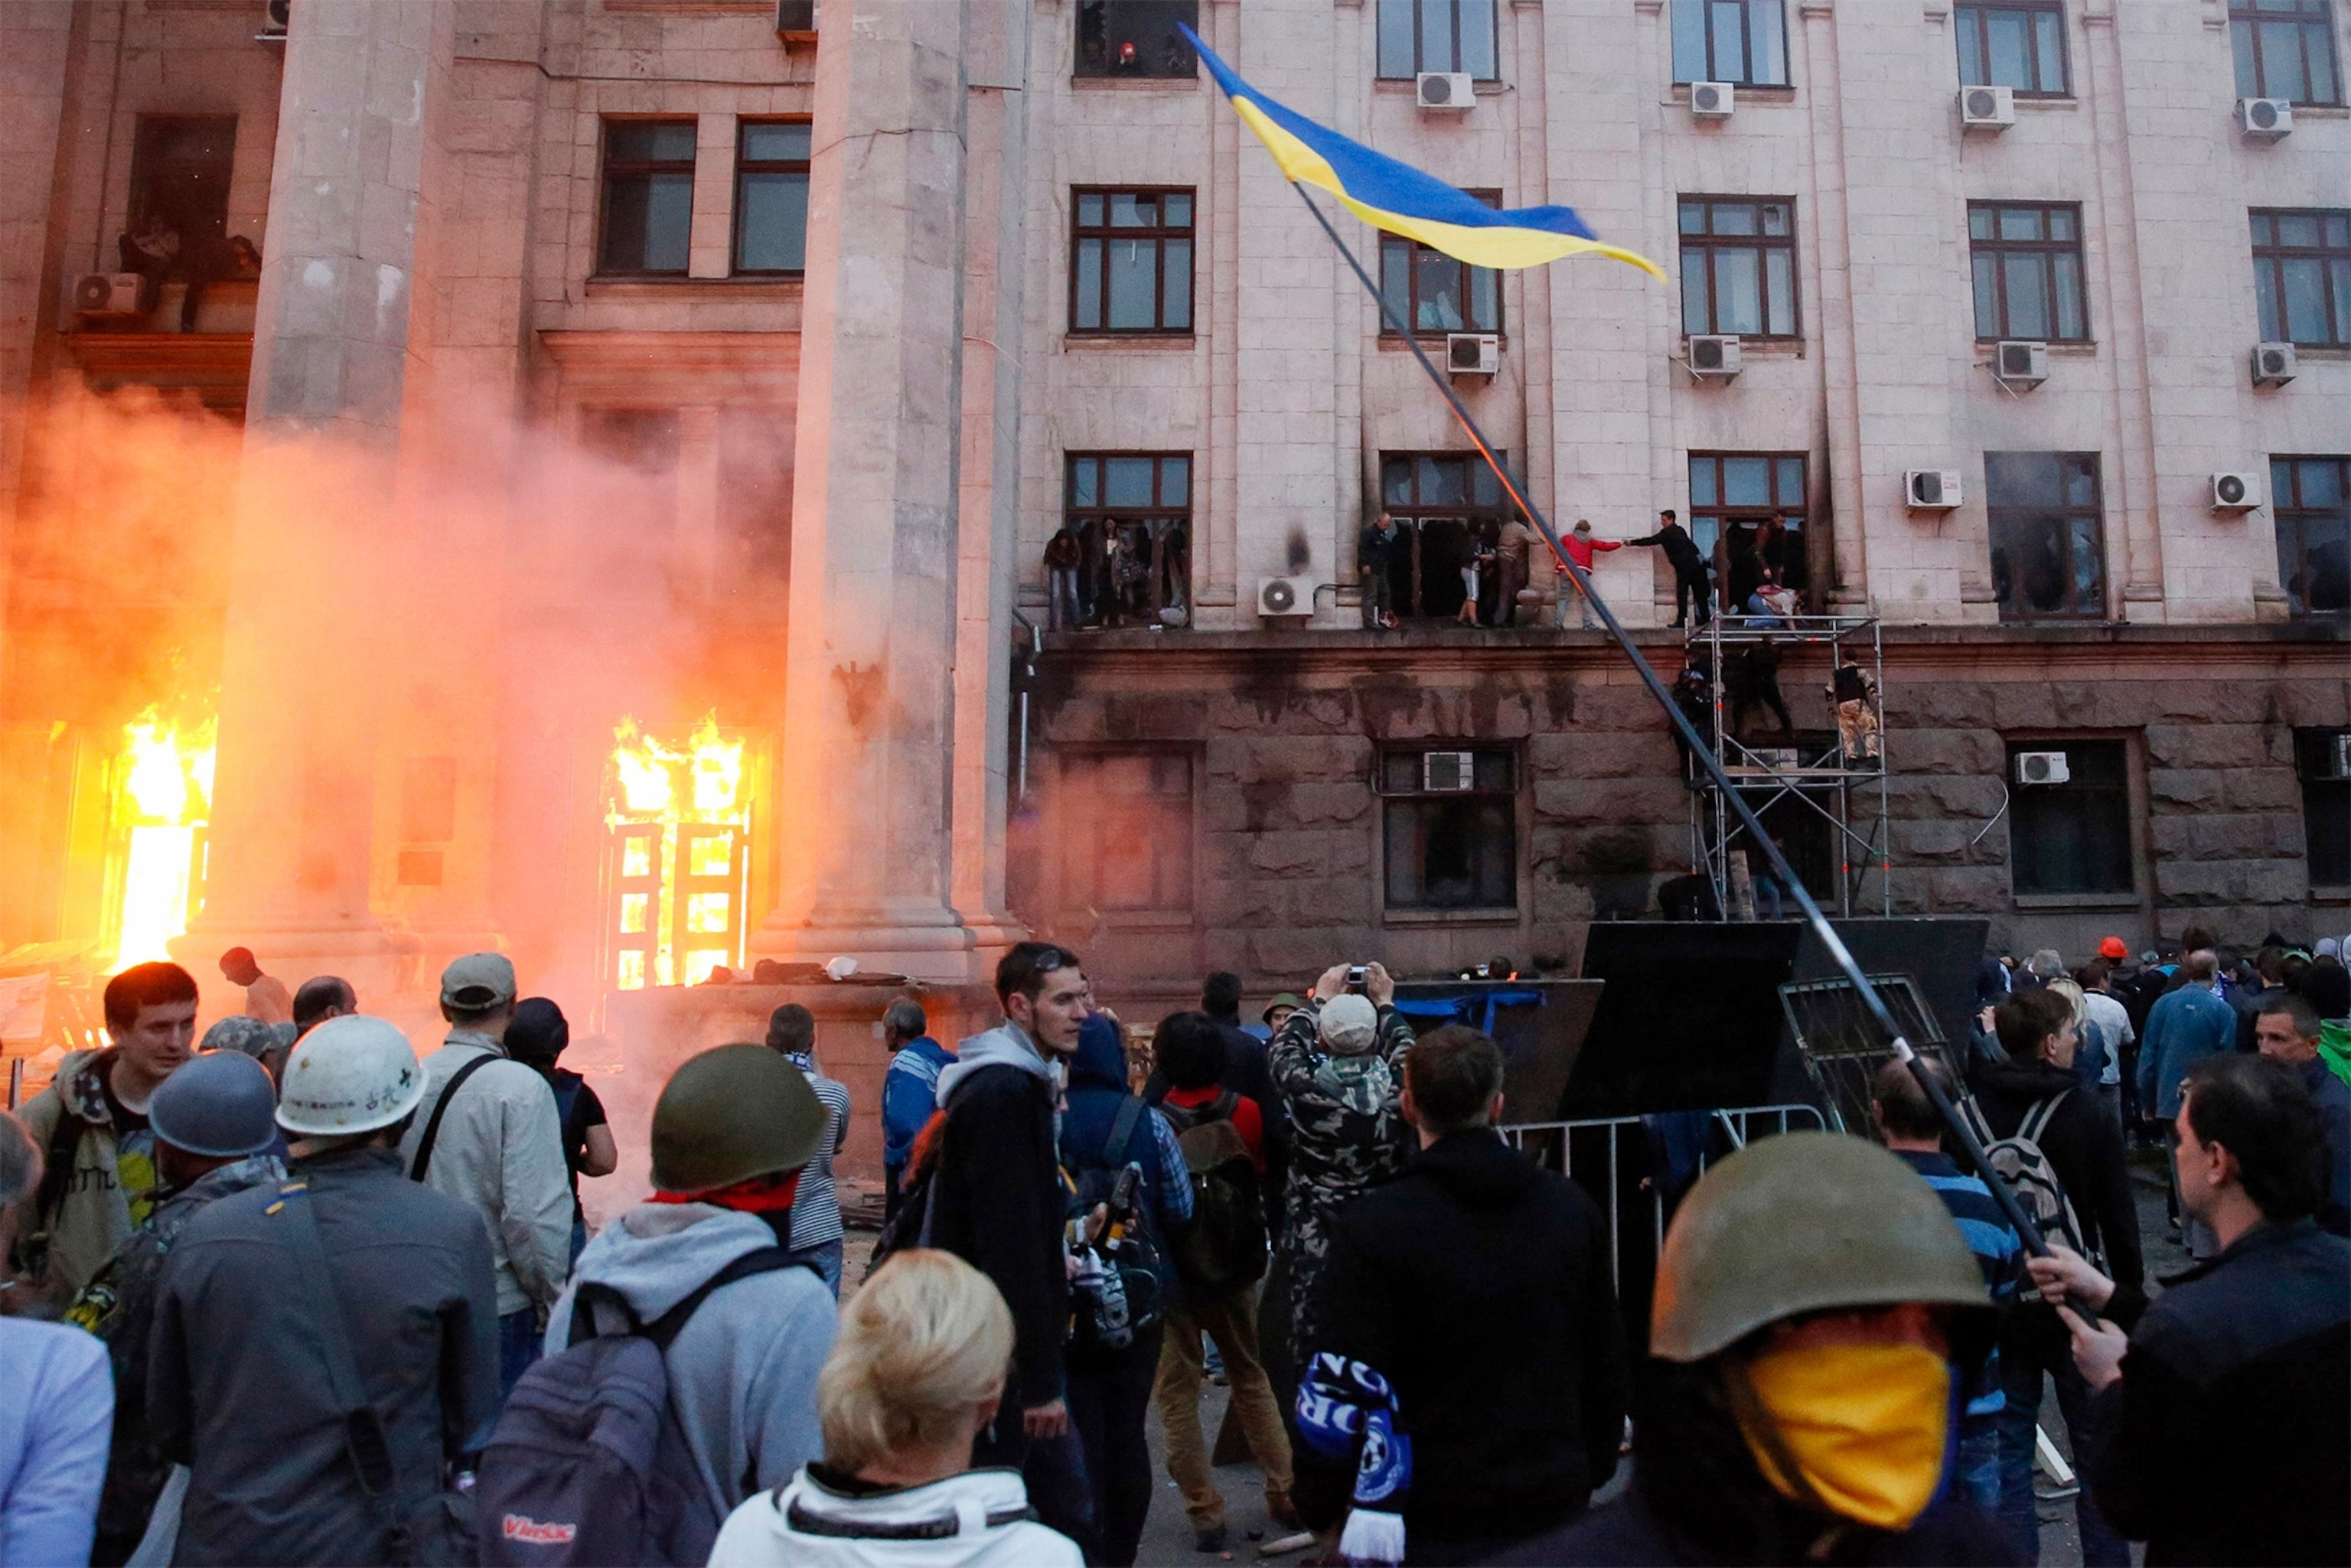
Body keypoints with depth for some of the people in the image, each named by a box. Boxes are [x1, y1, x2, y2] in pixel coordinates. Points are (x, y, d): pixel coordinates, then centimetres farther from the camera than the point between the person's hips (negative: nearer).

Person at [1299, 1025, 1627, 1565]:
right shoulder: (1576, 1209, 0)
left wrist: (1319, 1505, -3)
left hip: (1430, 1520, -4)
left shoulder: (1372, 1227, -15)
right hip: (1556, 1506, 4)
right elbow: (1607, 1365, 8)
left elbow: (1344, 1388, -15)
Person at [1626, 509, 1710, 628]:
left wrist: (1632, 542, -4)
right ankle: (1705, 617, 14)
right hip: (1697, 561, 8)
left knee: (1682, 593, -5)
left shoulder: (1667, 533, -4)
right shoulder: (1680, 530, 20)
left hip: (1684, 565, -8)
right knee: (1699, 592, 11)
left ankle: (1681, 620, -8)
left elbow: (1652, 540, -7)